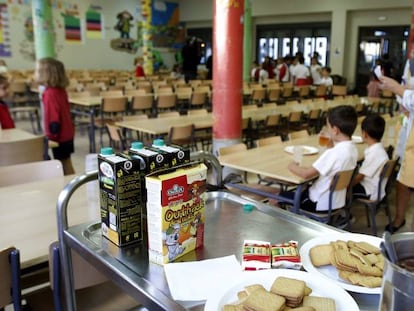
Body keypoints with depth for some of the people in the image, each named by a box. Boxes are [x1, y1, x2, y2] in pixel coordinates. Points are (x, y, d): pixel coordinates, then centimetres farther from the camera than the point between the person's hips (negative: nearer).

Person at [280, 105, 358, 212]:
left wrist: (292, 167, -8)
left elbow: (306, 174, -27)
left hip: (321, 204, -9)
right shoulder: (352, 149, -3)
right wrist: (332, 145, 5)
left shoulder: (333, 153, -30)